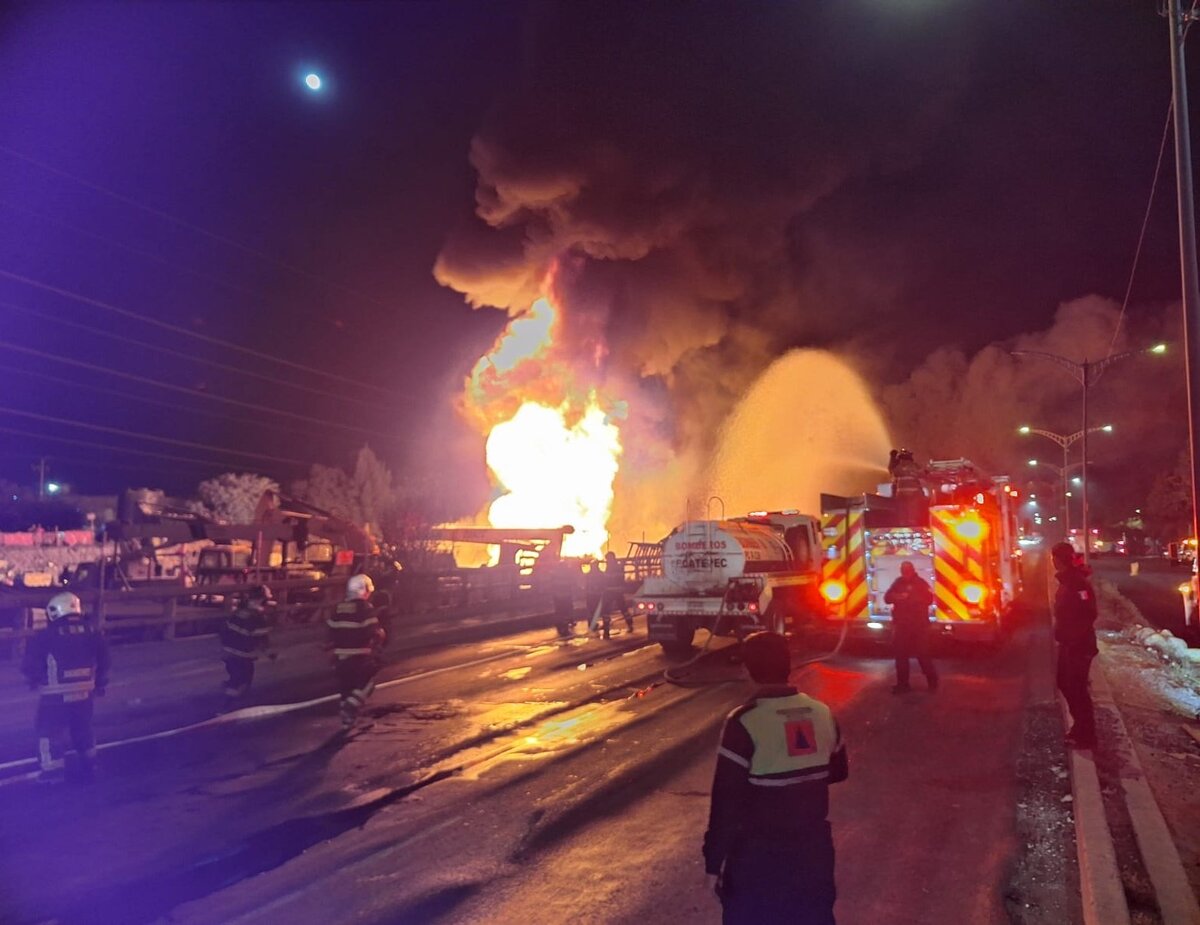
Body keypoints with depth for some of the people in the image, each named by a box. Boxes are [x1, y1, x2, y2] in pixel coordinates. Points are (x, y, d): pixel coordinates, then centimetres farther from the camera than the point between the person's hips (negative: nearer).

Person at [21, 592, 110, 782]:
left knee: (48, 731, 9)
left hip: (56, 696, -5)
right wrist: (100, 684, 23)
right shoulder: (92, 633, 3)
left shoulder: (47, 636, -11)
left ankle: (53, 771, 7)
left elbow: (30, 663, -7)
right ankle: (89, 767, 30)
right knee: (83, 730, 21)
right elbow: (103, 661, 10)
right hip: (85, 694, 5)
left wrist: (34, 680, 13)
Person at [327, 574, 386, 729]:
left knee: (345, 686, 15)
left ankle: (347, 718, 20)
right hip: (359, 657, -6)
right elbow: (375, 633, -17)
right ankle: (351, 707, -12)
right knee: (366, 684, 7)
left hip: (340, 657, 6)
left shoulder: (338, 608, 9)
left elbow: (331, 632, 14)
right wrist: (382, 635, 3)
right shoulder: (365, 608, -12)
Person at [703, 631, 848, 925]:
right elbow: (838, 771, 14)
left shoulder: (744, 722, -20)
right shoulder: (822, 714, -2)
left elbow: (727, 799, -18)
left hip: (759, 853, -5)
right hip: (813, 846, 5)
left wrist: (714, 859, -10)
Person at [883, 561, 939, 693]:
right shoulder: (898, 583, 8)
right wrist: (897, 597, -16)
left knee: (922, 653, -4)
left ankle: (932, 681, 12)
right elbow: (887, 598, 3)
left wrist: (913, 598, -20)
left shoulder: (921, 583, -3)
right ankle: (902, 684, 12)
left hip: (919, 624, -4)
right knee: (900, 654, 4)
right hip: (901, 624, 4)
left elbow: (929, 599, -14)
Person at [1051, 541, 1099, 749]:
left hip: (1079, 644, -10)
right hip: (1068, 643, 10)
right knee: (1065, 682, 18)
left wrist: (1075, 637, -22)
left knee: (1076, 687, -2)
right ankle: (1080, 727, 30)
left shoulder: (1078, 583, -21)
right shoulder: (1067, 581, 11)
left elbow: (1087, 614, -26)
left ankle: (1086, 736, 9)